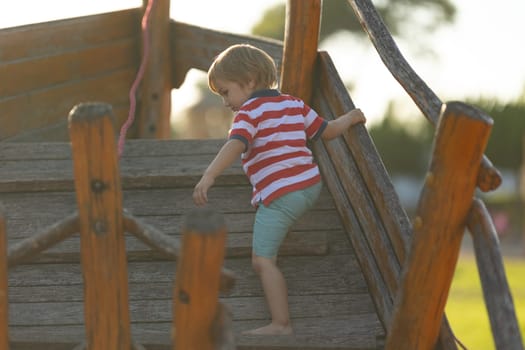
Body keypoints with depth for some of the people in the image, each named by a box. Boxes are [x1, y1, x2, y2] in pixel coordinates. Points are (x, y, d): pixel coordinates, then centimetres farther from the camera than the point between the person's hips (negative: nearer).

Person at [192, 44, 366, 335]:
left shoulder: (249, 112, -8)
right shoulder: (294, 104, 15)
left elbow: (235, 145, -26)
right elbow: (328, 131, 23)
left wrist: (209, 176, -39)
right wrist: (350, 118, 43)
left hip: (280, 196, -9)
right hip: (311, 184, 9)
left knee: (263, 260, -11)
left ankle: (281, 325, -18)